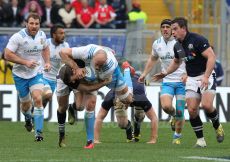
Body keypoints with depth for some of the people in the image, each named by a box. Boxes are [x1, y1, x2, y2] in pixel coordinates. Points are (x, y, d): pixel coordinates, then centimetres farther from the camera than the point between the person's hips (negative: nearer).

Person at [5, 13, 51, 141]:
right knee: (26, 103, 11)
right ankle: (28, 118, 49)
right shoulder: (18, 37, -17)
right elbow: (8, 54, -18)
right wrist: (25, 62, -24)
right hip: (20, 74, -2)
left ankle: (39, 132, -18)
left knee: (37, 99, -19)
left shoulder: (42, 35, -1)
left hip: (37, 74, 2)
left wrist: (47, 62, 5)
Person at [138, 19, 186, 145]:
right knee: (166, 106, -20)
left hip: (181, 81, -3)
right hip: (167, 81, 3)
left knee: (179, 112, -3)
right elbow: (153, 59, 25)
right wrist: (144, 74, 21)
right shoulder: (157, 44, 6)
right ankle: (174, 116, 16)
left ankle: (177, 136, 18)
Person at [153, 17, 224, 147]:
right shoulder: (177, 46, 8)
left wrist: (206, 77, -29)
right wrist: (165, 73, 15)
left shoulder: (197, 40, -15)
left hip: (206, 76, -6)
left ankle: (217, 126, 5)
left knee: (206, 105, -24)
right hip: (192, 79, 6)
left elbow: (211, 57, -22)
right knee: (192, 110, -7)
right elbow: (176, 62, 28)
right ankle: (200, 140, 3)